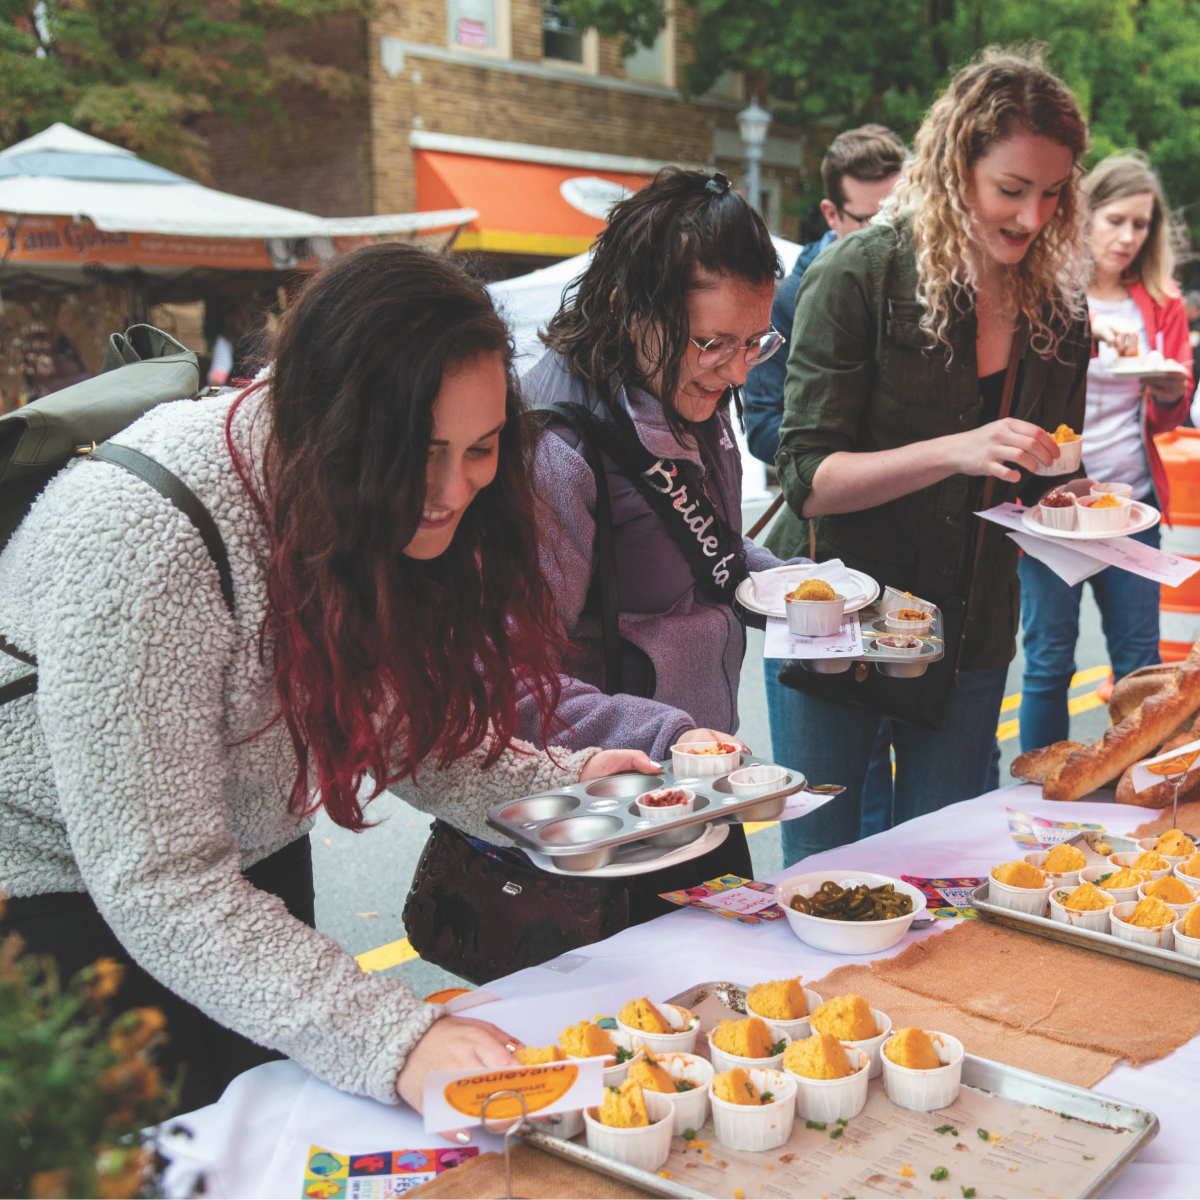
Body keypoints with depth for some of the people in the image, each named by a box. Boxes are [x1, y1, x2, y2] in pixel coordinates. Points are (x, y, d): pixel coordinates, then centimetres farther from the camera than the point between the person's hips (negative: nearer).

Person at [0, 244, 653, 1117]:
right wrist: (396, 1039, -40)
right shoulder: (143, 540, -35)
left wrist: (561, 785, -17)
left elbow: (401, 725, 0)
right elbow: (160, 887, -34)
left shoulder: (402, 509, -12)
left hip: (258, 870, 7)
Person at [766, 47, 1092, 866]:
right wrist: (955, 452, -29)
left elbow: (1043, 485, 13)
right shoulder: (860, 276, -13)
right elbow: (808, 481, -17)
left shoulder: (1057, 306, 3)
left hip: (970, 636, 5)